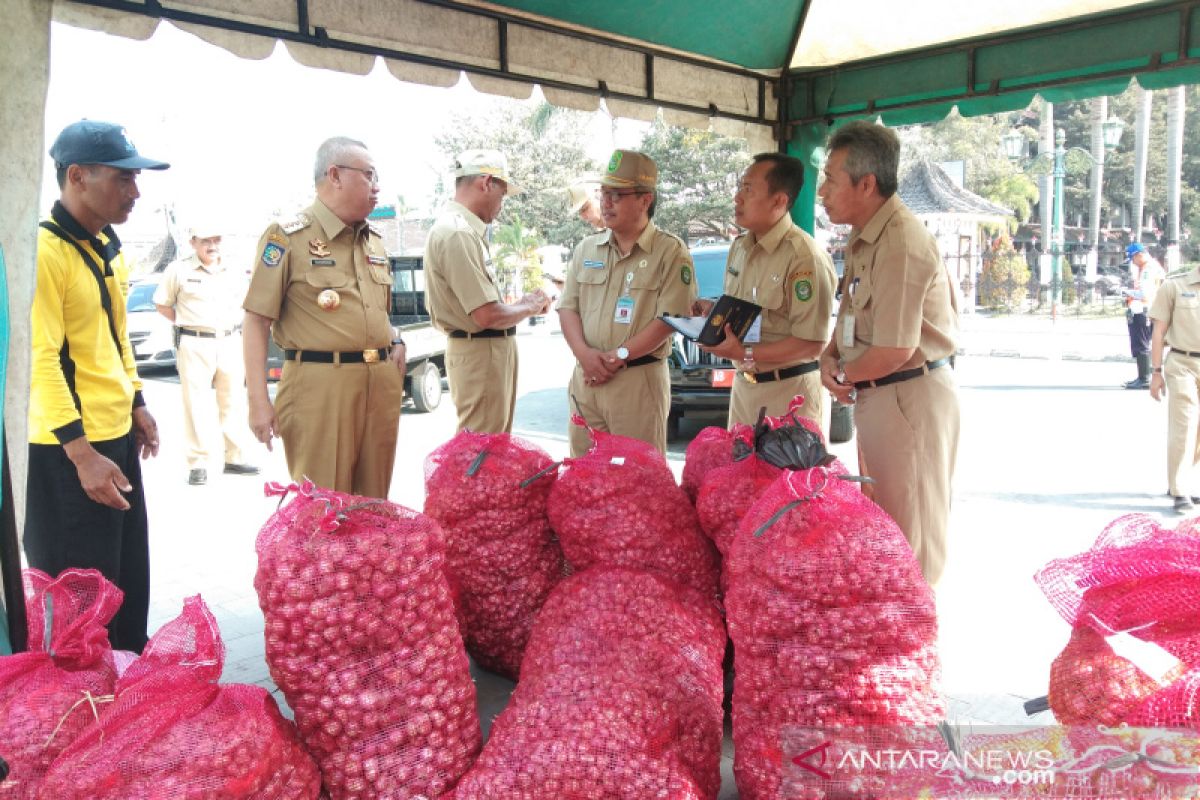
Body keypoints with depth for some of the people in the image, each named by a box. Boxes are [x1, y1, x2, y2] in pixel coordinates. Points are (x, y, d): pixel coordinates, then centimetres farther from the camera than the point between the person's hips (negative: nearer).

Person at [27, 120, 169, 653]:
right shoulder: (44, 250, -18)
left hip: (117, 436, 9)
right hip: (68, 450, -8)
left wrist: (136, 404, 20)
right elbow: (40, 360, -22)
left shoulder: (108, 245, 10)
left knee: (130, 578, 19)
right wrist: (81, 453, -23)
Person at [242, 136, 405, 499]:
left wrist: (395, 343, 8)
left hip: (381, 384, 6)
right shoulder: (288, 237, -4)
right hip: (320, 385, -6)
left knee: (373, 503, 12)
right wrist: (258, 400, -13)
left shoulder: (374, 240, 16)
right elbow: (256, 320, -7)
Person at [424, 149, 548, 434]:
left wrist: (523, 304, 8)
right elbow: (488, 316, -24)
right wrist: (529, 307, -6)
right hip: (480, 354, -10)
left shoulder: (463, 228, 11)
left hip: (490, 349, 10)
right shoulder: (457, 233, -21)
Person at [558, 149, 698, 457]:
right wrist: (584, 353, -9)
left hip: (639, 379, -5)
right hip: (586, 376, 5)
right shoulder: (586, 249, 12)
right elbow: (567, 307, 9)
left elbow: (669, 319, -11)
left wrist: (617, 356, -15)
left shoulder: (670, 252, -4)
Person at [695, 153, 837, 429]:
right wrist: (715, 311, 0)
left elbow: (812, 342, -22)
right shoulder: (739, 247, 9)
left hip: (788, 390, -8)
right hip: (744, 384, 8)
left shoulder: (804, 257, -20)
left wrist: (746, 354, -25)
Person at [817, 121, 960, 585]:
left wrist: (843, 375, -9)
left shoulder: (901, 244, -23)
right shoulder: (863, 238, 10)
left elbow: (895, 350, -26)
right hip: (877, 395, 10)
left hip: (909, 398, -10)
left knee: (909, 530, 2)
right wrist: (830, 358, 0)